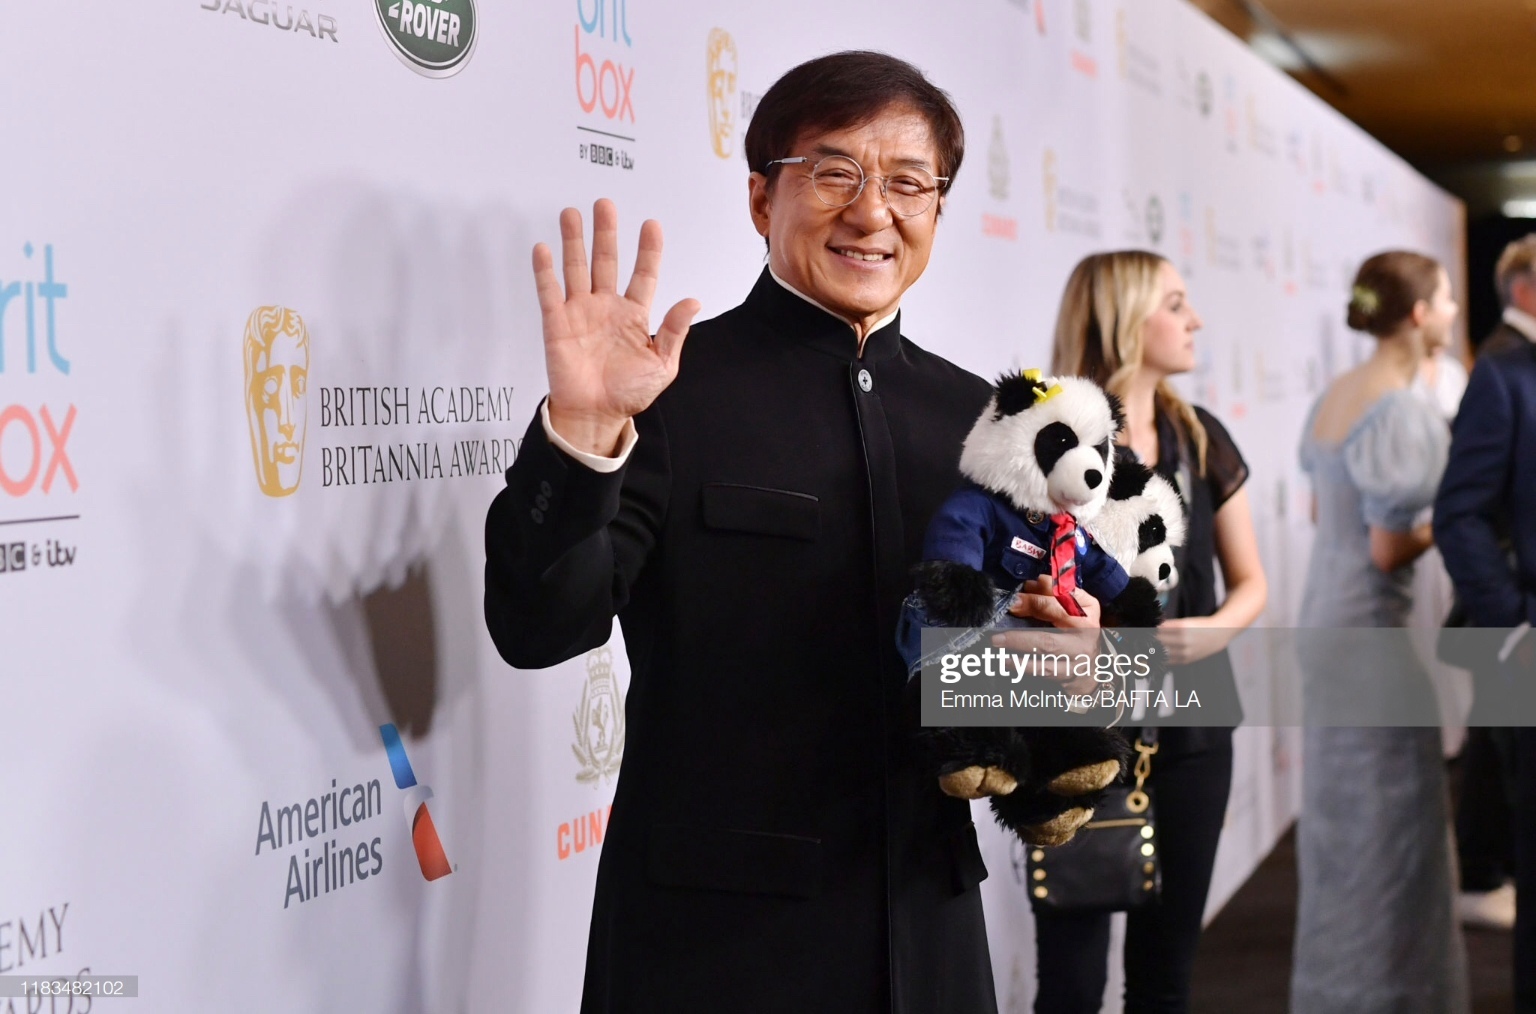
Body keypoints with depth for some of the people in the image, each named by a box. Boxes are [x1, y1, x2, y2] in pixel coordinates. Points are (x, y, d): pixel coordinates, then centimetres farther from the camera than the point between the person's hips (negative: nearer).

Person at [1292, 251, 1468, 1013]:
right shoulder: (1403, 411, -19)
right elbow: (1389, 551, -20)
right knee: (1386, 817, 2)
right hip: (1373, 631, -9)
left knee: (1342, 810, 18)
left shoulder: (1336, 396, 6)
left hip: (1326, 620, 9)